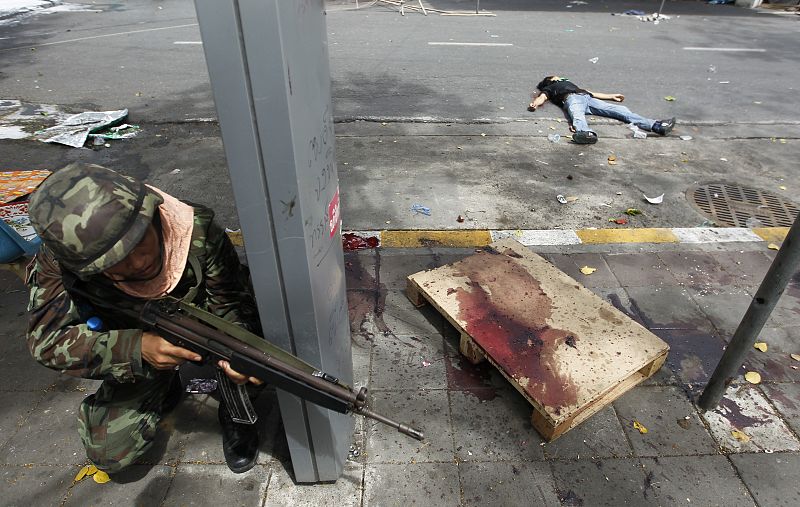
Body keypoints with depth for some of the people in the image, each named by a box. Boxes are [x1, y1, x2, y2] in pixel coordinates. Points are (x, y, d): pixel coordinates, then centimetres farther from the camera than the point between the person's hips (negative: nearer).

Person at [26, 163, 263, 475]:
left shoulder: (196, 231, -33)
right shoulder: (57, 264, -28)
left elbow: (229, 303, -25)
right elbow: (46, 339, -26)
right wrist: (137, 348, -42)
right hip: (136, 348, 2)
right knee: (109, 453, -4)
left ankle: (235, 414, -4)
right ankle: (166, 389, 24)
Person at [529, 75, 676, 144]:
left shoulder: (567, 82, 48)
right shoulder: (548, 88, 31)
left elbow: (590, 93, 44)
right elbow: (542, 97, 7)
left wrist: (611, 96, 41)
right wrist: (535, 104, -18)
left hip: (586, 97, 5)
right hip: (571, 99, -5)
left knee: (619, 109, -16)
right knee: (577, 115, -42)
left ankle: (655, 125, -31)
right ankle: (587, 133, -76)